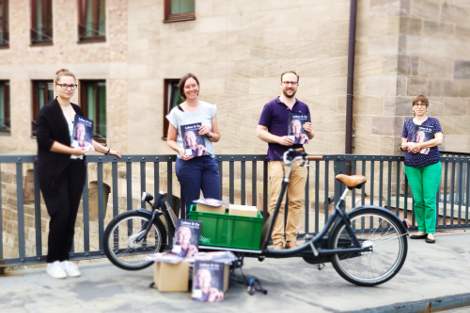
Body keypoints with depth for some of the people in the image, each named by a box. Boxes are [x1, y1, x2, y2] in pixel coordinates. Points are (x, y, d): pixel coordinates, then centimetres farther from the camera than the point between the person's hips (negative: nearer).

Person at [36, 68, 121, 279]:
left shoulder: (77, 111, 15)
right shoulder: (48, 111, -5)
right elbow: (44, 140, -13)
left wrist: (107, 150, 24)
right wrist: (71, 150, -19)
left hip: (75, 169, 6)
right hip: (54, 171, -6)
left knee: (71, 216, 5)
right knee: (60, 215, -7)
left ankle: (65, 258, 16)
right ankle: (53, 261, 7)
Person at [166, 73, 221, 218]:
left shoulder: (209, 109, 10)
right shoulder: (176, 112, 4)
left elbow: (217, 137, 14)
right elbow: (170, 140, 7)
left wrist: (208, 133, -8)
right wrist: (179, 149, -13)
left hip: (209, 160, 2)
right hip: (187, 162, -2)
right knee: (191, 207, 2)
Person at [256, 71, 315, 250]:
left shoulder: (303, 108, 15)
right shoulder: (271, 106, 4)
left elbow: (310, 135, 20)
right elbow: (260, 131, 2)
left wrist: (309, 131, -4)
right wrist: (279, 139, -13)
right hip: (277, 159, -3)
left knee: (296, 201, 3)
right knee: (278, 201, -7)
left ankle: (291, 239, 10)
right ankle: (277, 240, -3)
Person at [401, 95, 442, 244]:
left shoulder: (433, 122, 6)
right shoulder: (408, 123, 13)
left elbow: (439, 140, -8)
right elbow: (403, 144, 13)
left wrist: (418, 145, -12)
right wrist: (409, 145, -10)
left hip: (431, 165, -2)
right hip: (412, 166, 3)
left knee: (429, 200, -4)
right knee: (418, 200, 5)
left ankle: (430, 232, 2)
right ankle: (421, 230, 13)